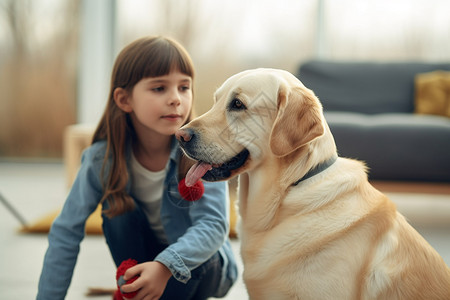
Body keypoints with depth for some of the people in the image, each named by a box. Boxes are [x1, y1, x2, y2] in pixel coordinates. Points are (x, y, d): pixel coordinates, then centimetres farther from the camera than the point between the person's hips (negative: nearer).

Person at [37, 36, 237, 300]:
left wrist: (166, 265, -51)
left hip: (204, 265, -2)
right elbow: (66, 234, -17)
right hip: (143, 254, 2)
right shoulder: (103, 158, -20)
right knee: (118, 208, -23)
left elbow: (213, 225, -34)